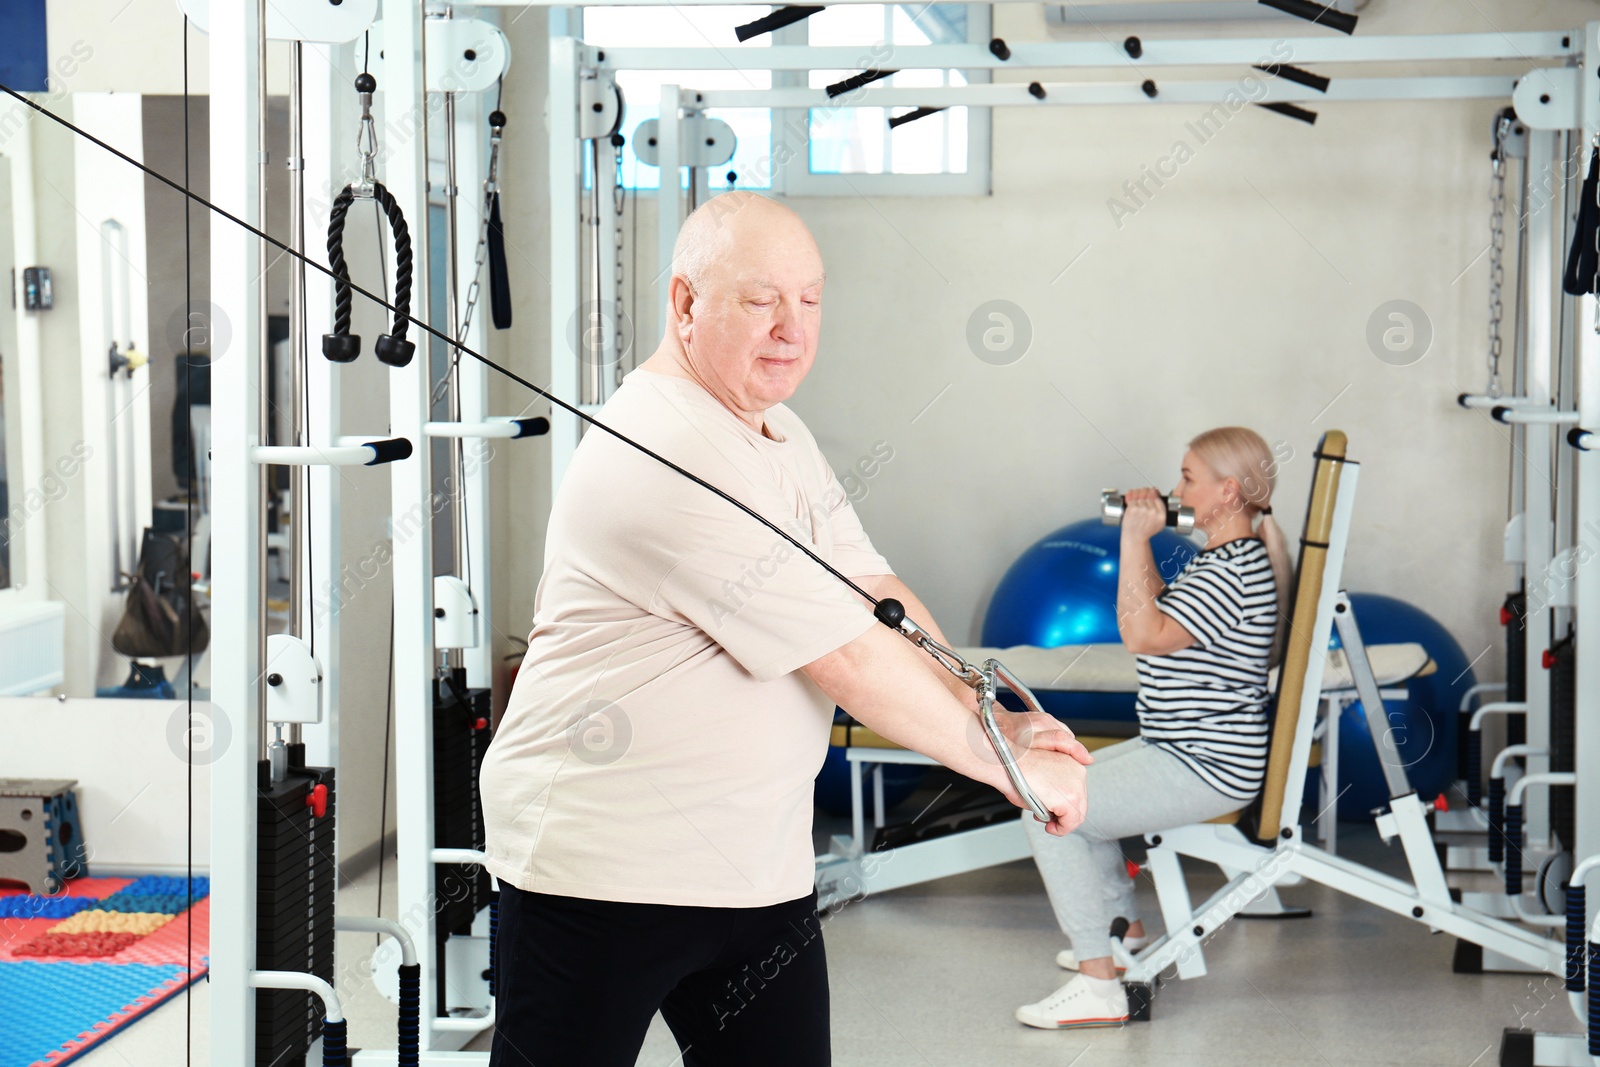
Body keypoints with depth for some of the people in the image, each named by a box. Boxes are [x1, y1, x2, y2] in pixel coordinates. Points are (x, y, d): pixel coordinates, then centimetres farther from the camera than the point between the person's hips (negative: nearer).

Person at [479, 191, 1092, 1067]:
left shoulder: (780, 435, 13)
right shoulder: (670, 460, -21)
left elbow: (874, 598, 9)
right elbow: (850, 660, -20)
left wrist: (998, 720, -6)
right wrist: (1016, 768, -11)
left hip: (759, 862, 9)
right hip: (599, 863, -9)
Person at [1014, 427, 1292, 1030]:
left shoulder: (1235, 571, -23)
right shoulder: (1220, 558, 11)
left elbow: (1145, 636, -30)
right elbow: (1159, 620, 18)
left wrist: (1135, 540, -24)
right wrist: (1138, 538, 9)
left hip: (1205, 769, -12)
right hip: (1190, 749, 12)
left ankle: (1099, 988, -14)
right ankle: (1127, 934, 35)